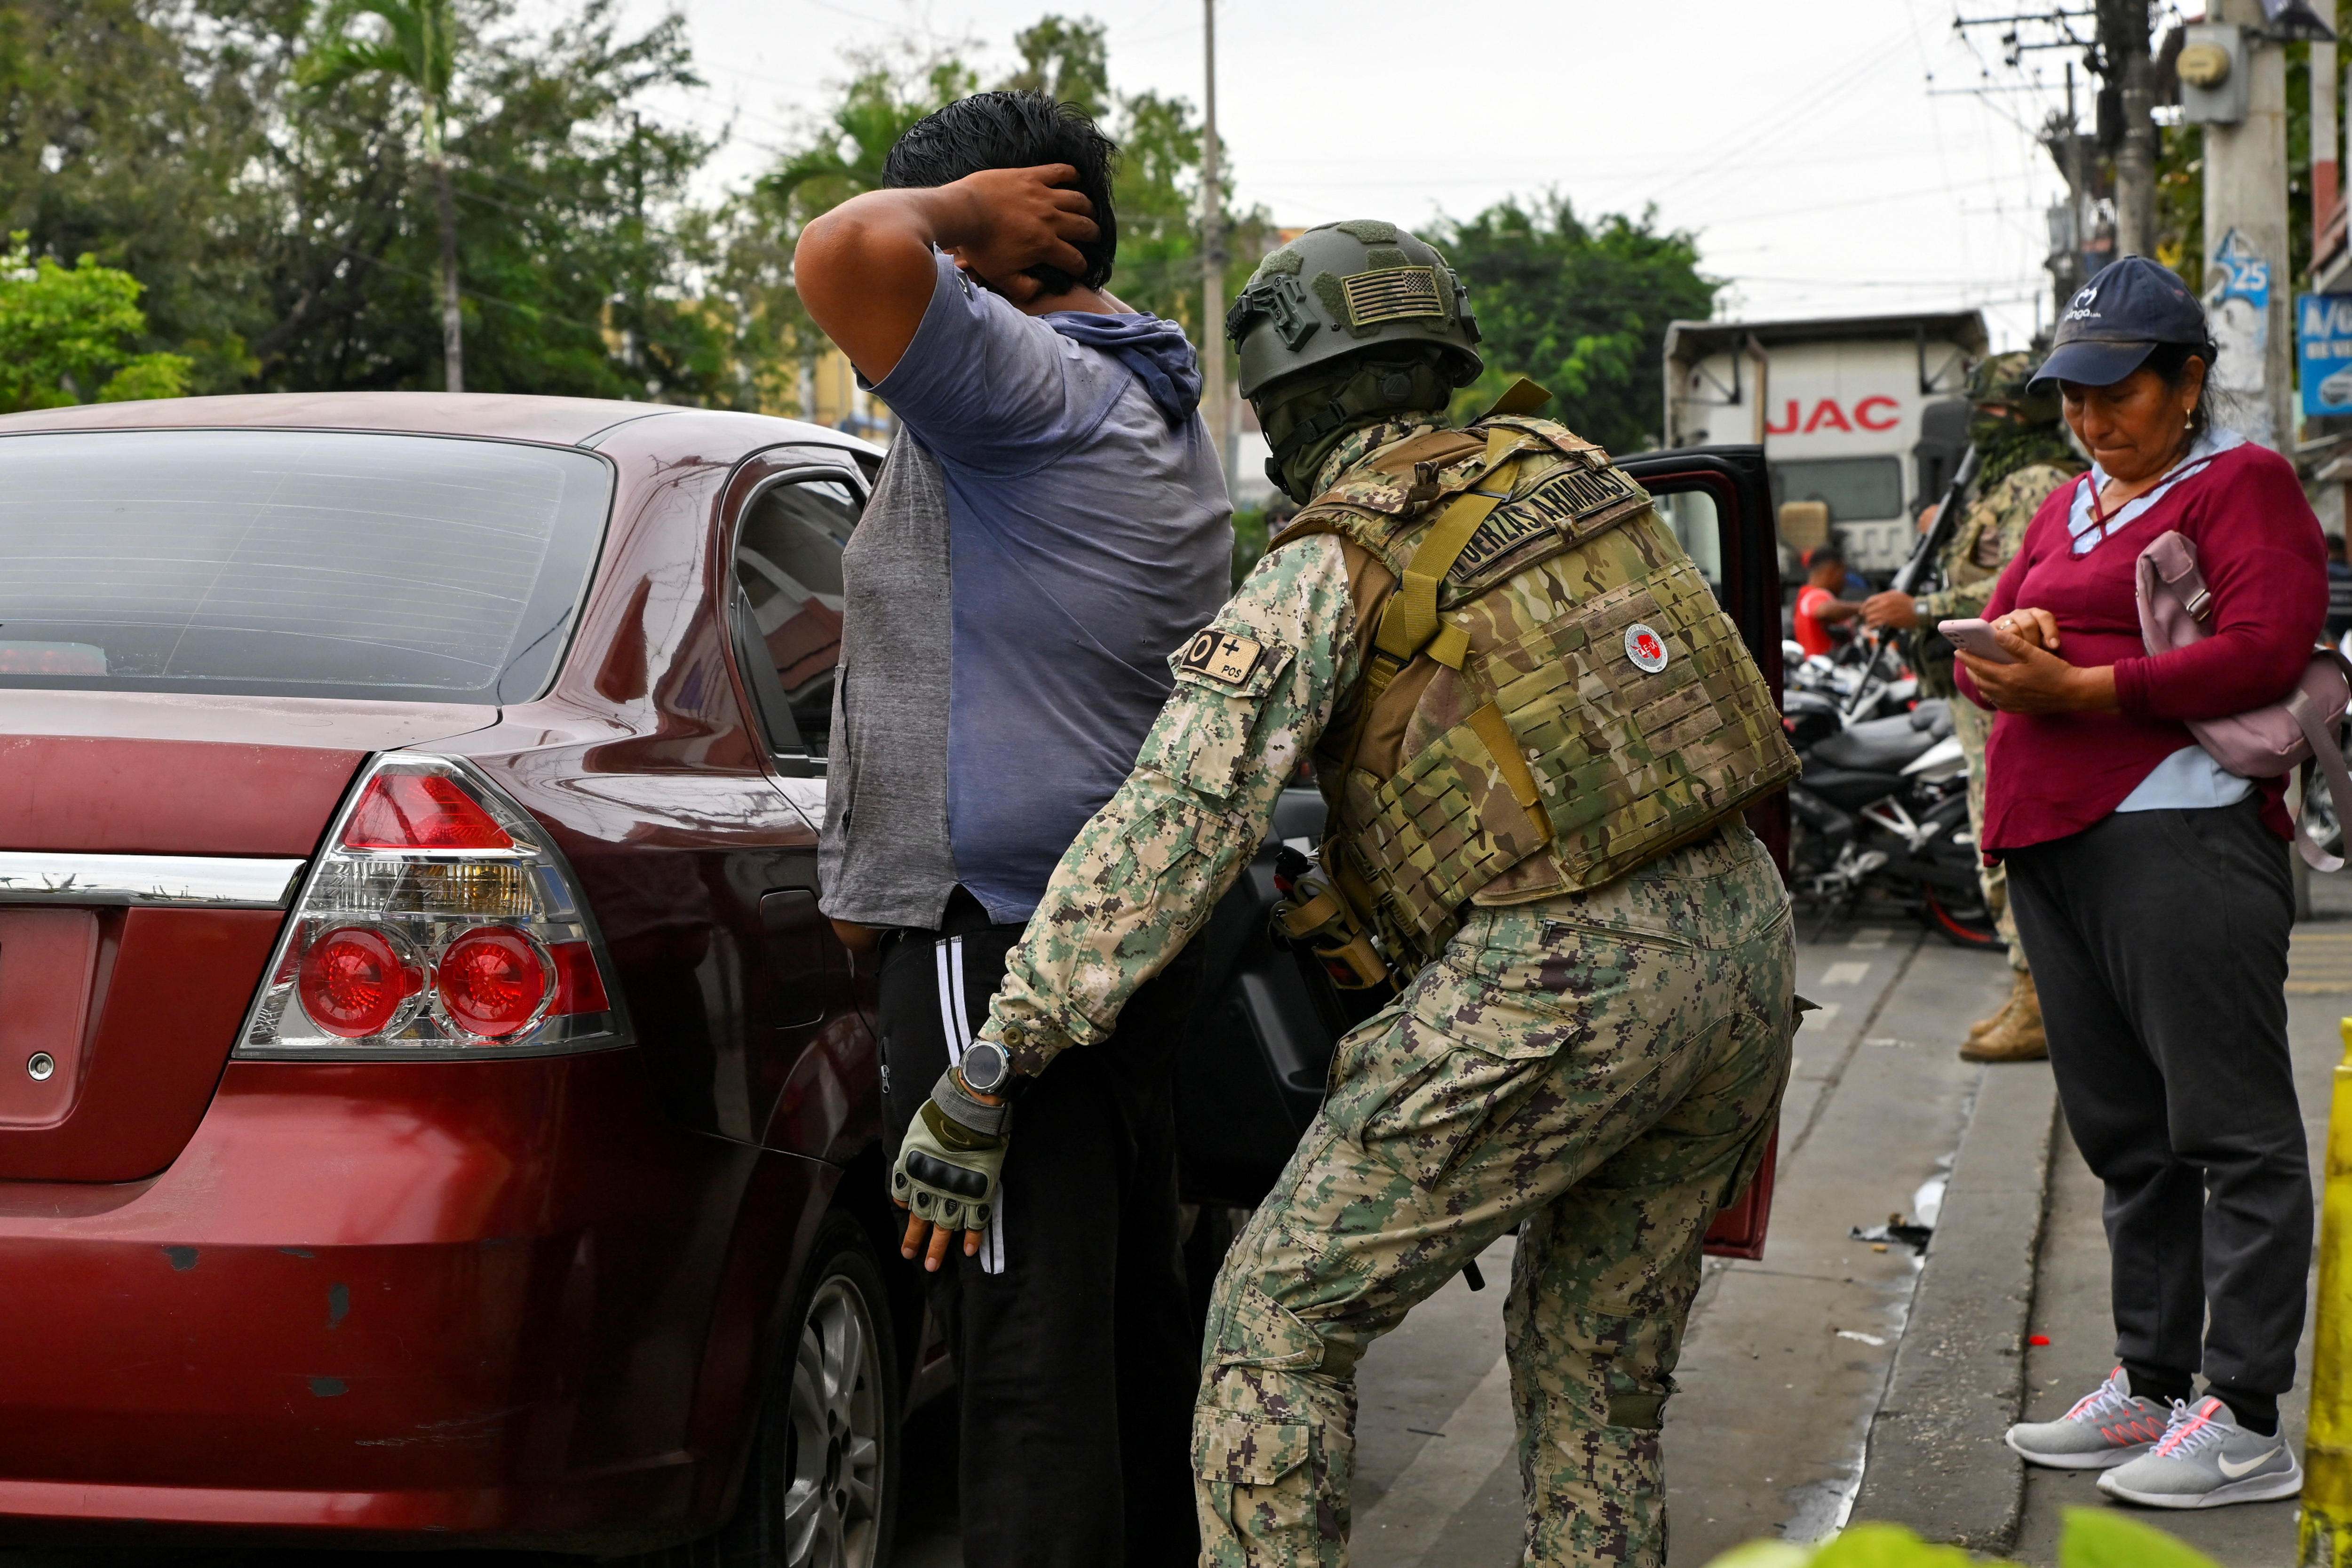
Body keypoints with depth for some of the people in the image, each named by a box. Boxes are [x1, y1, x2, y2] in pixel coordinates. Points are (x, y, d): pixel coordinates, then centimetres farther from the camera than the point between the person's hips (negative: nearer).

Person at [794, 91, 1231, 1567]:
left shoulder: (1032, 388, -15)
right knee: (1131, 1321, 17)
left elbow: (847, 256, -32)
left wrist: (954, 206, -11)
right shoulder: (1167, 423, 18)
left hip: (1001, 945, -10)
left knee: (1029, 1361, -7)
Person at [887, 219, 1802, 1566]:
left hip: (1555, 984, -7)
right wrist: (1342, 900, 26)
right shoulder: (1574, 475, 16)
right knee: (1599, 1370, 20)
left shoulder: (1328, 571, -4)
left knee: (1285, 1314, 4)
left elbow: (1178, 819, -12)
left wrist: (999, 1059, -12)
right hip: (1746, 941, 7)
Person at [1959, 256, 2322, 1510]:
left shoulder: (2242, 485, -1)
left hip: (2178, 836, -8)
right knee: (2125, 1137, 12)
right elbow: (1986, 651, 20)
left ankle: (2247, 1424, -4)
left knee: (2230, 1131, -5)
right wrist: (2010, 639, -5)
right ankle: (2148, 1390, 19)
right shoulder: (2067, 510, 23)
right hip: (2052, 842, 8)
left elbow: (2264, 649, -15)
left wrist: (2080, 689, -16)